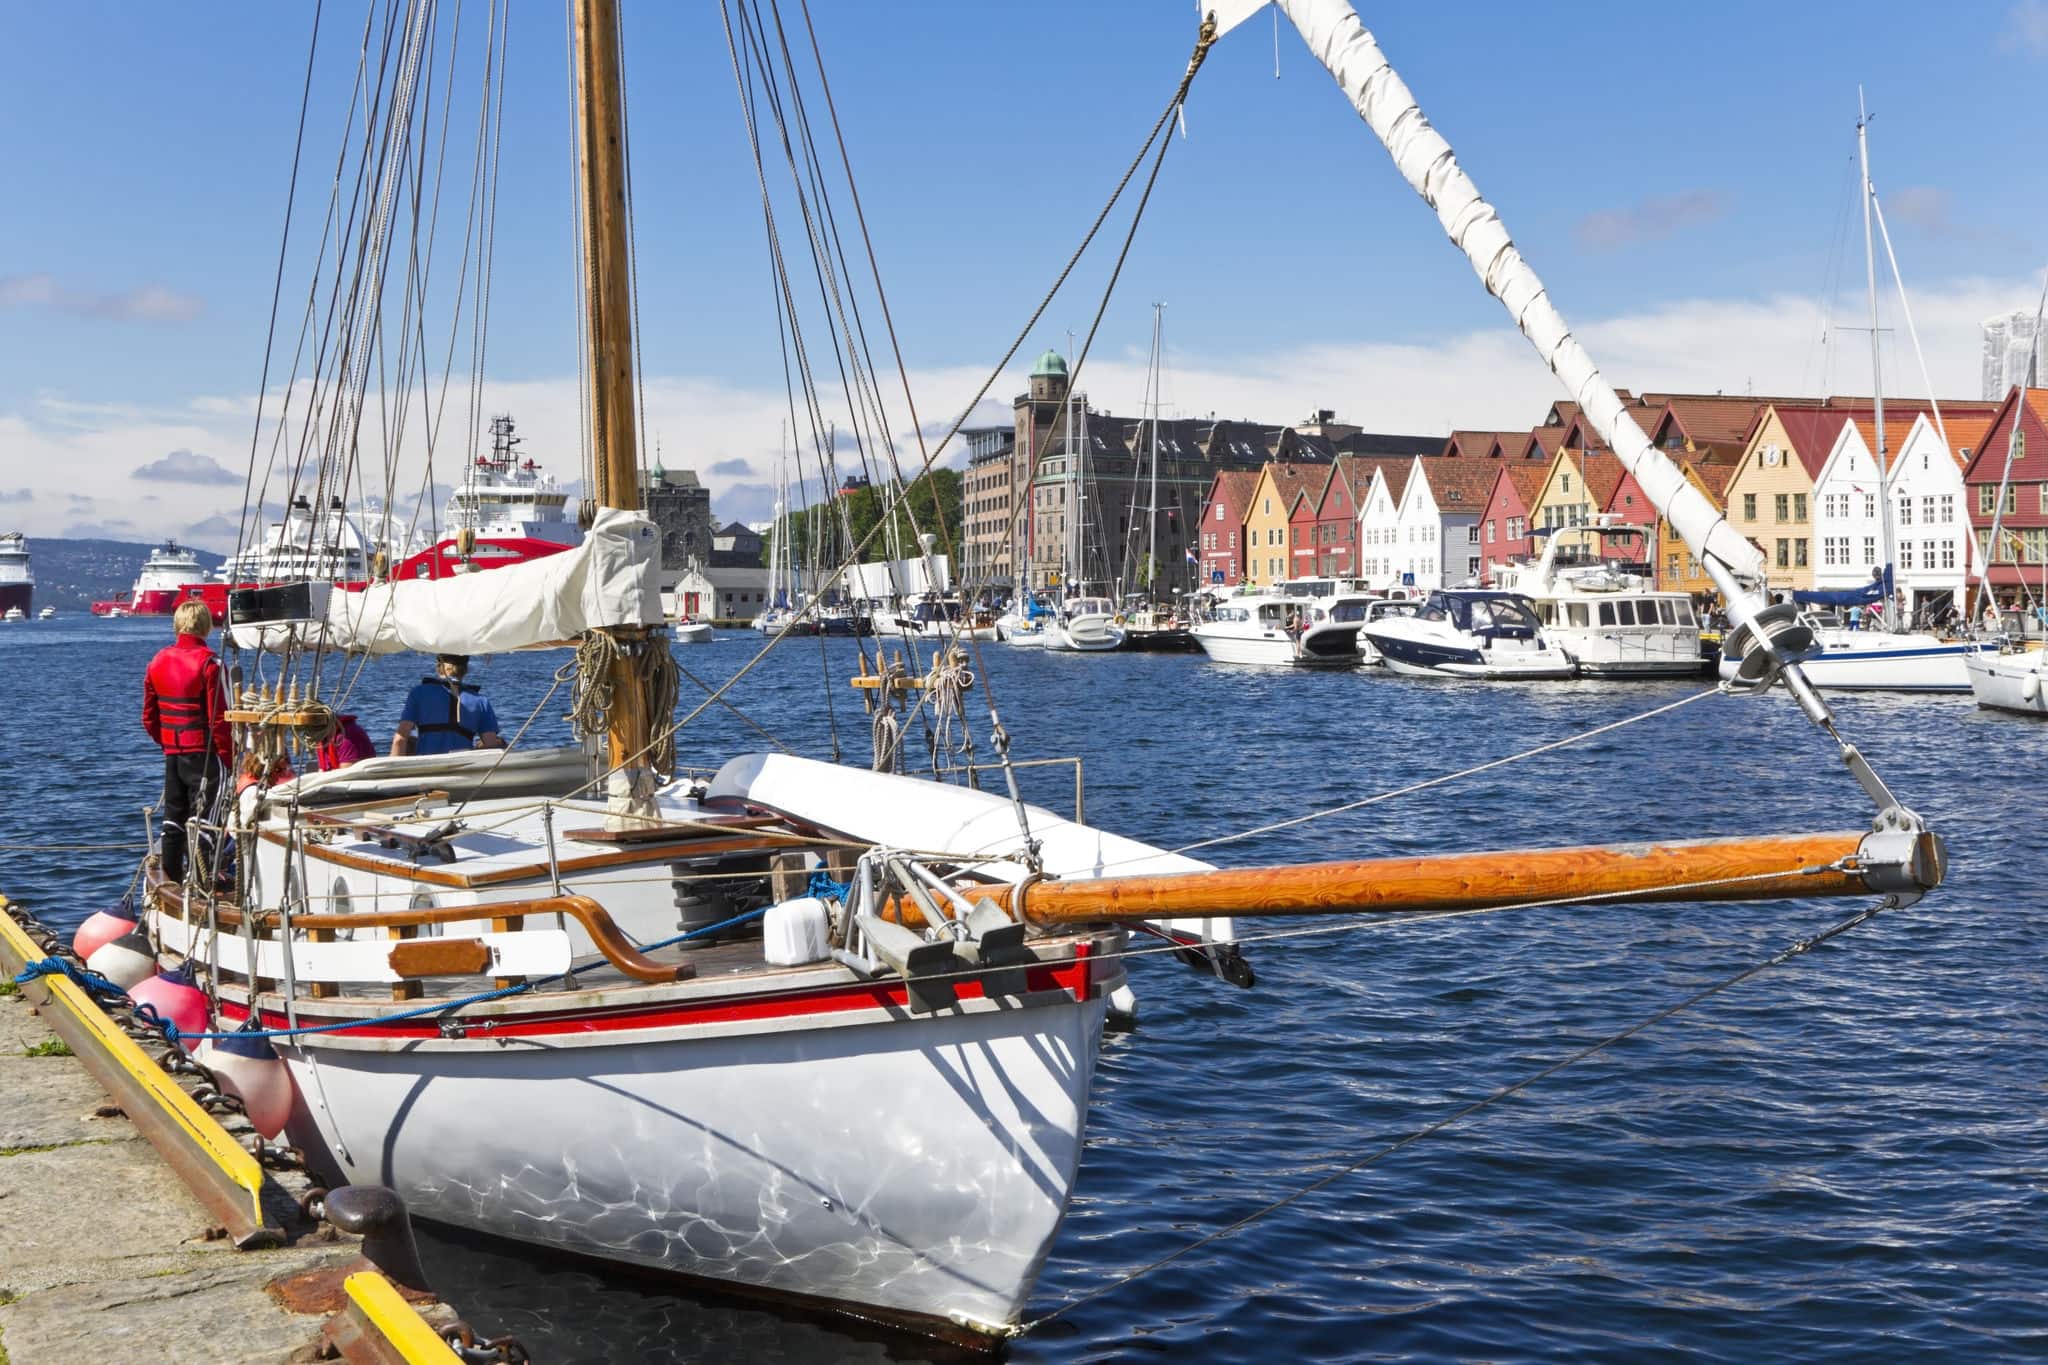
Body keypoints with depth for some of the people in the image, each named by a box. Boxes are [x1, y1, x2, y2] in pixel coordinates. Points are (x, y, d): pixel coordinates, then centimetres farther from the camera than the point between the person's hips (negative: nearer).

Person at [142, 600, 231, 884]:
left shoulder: (158, 661, 7)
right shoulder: (208, 664, -13)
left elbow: (149, 717, 12)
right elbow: (218, 719, -16)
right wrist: (230, 758, -9)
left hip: (171, 754, 6)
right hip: (202, 754, -6)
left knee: (173, 818, 13)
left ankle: (171, 879, 18)